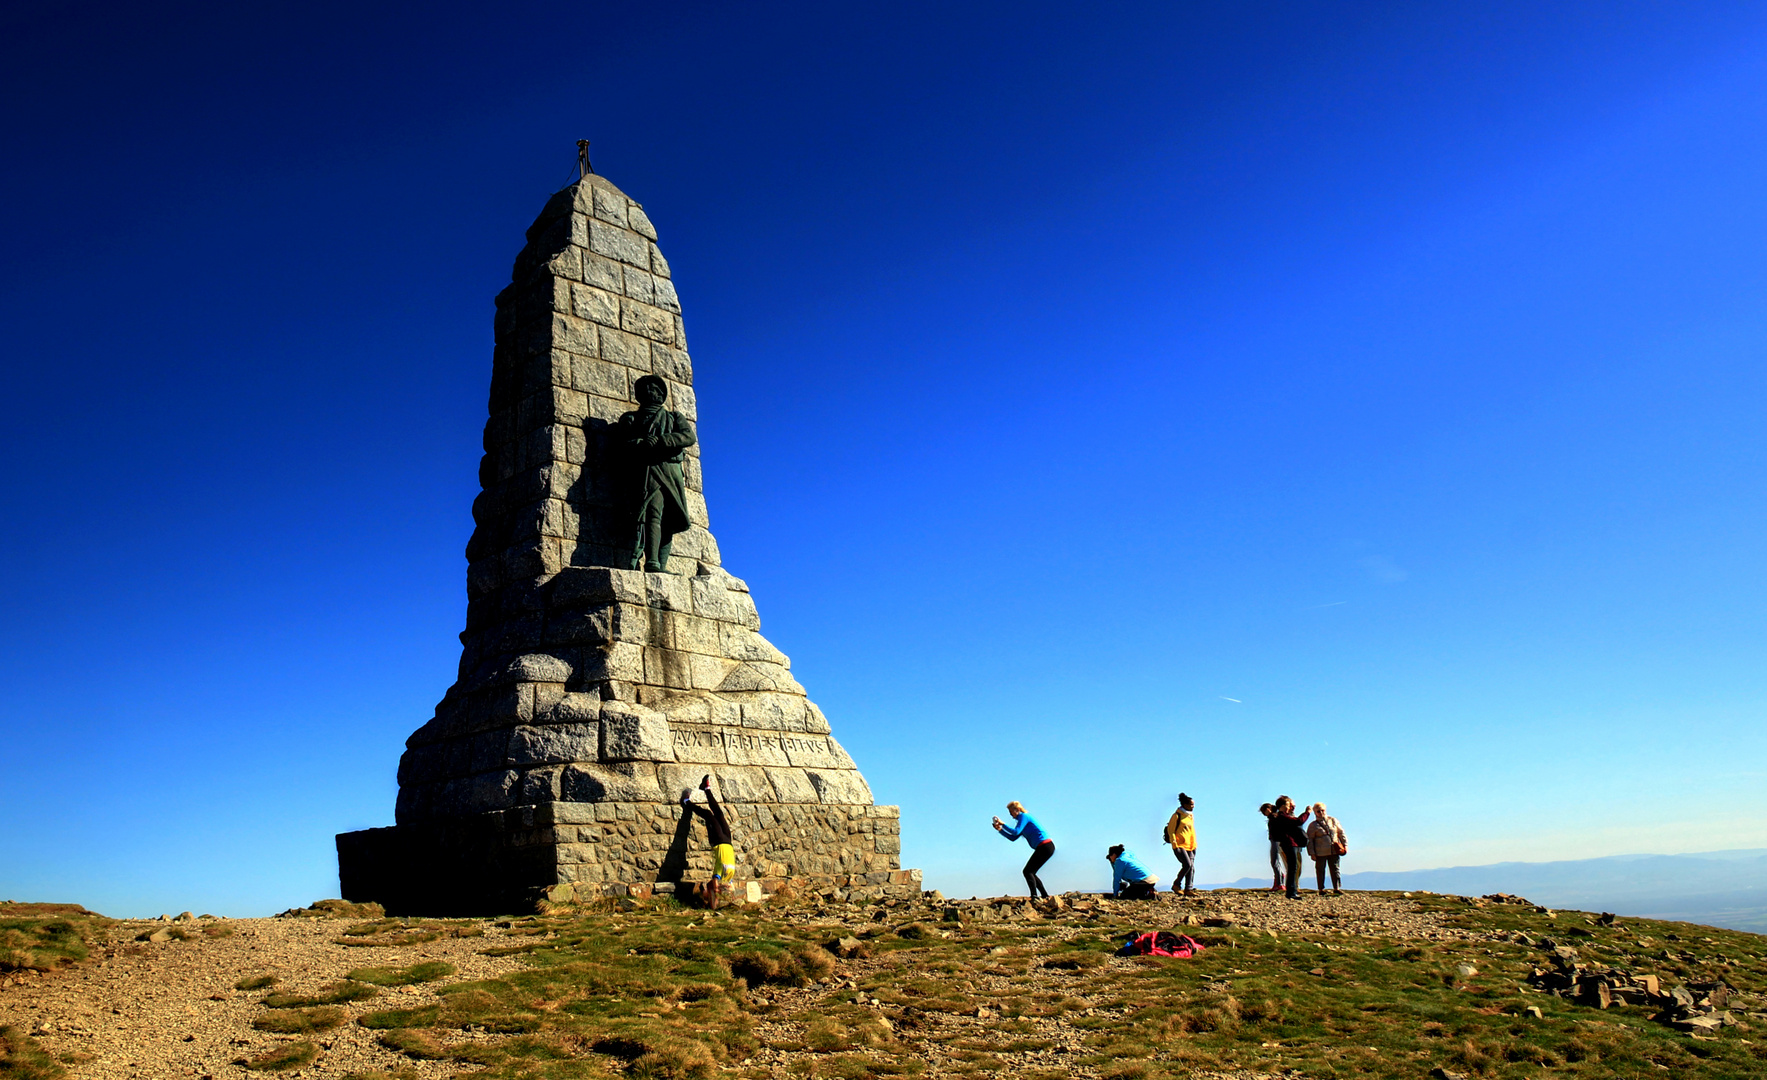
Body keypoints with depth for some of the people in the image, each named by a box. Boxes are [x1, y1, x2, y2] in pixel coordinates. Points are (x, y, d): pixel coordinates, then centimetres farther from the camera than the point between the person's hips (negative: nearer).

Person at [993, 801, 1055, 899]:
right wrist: (1000, 830, 11)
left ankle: (1034, 896, -21)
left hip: (1045, 846, -10)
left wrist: (1003, 824, -14)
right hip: (1046, 847, 10)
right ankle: (1046, 896, 13)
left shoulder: (1024, 816, -7)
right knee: (1031, 873, 13)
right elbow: (1013, 838, 20)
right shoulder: (1023, 819, 22)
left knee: (1028, 871, -12)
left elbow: (1016, 832, -21)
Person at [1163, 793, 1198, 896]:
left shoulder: (1191, 816, 16)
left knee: (1192, 868, 1)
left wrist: (1194, 846, 20)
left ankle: (1188, 889, 7)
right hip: (1180, 846, -8)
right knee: (1187, 865, -19)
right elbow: (1170, 830, -8)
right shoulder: (1177, 815, -7)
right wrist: (1175, 845, -14)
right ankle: (1176, 884, -5)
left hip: (1189, 846, 8)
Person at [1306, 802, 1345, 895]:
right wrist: (1312, 853, -5)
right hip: (1320, 853, -3)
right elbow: (1309, 840, 0)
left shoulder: (1333, 821, 8)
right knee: (1320, 870, 3)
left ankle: (1336, 888, 13)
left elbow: (1341, 833, 16)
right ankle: (1321, 889, 11)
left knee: (1335, 869, 5)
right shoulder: (1313, 825, -2)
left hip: (1334, 851, 3)